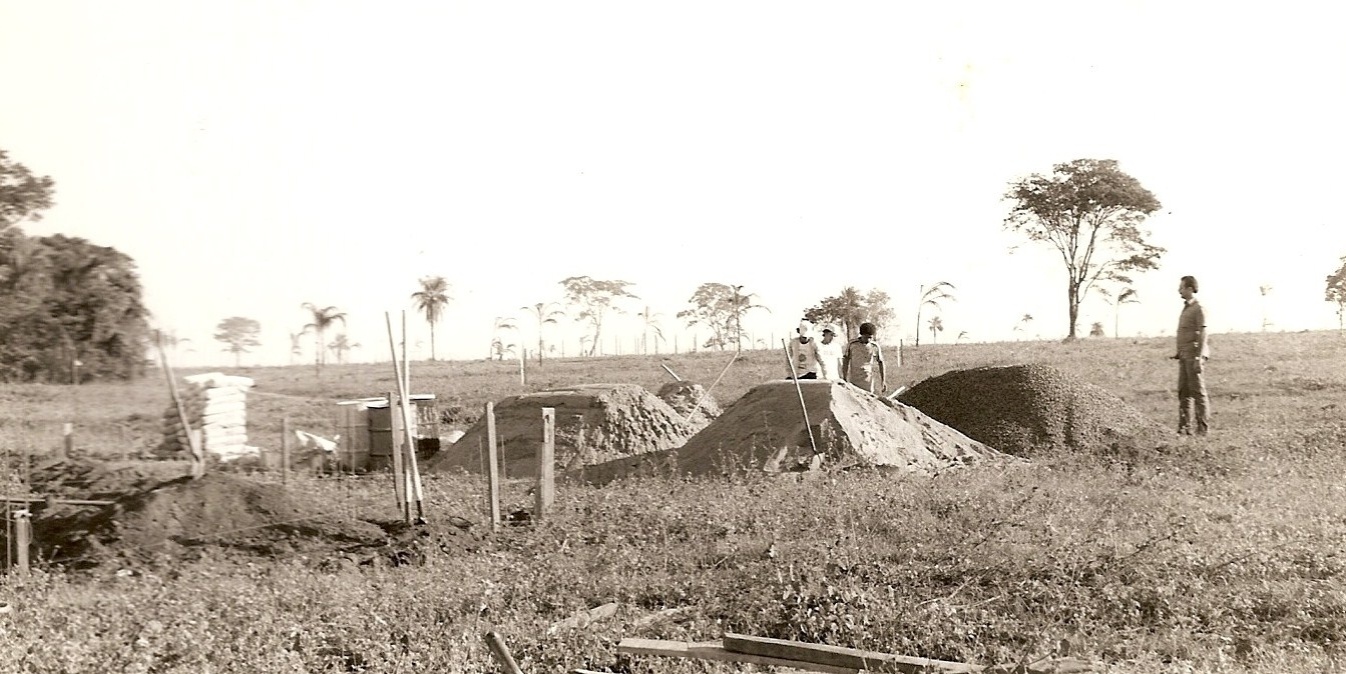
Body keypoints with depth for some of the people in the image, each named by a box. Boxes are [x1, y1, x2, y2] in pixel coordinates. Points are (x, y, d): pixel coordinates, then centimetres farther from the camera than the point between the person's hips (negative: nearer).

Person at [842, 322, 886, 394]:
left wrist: (884, 381, 10)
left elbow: (881, 363, 11)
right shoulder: (852, 344, 4)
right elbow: (846, 360, 9)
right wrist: (844, 378, 8)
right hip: (855, 380, -1)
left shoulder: (875, 347, 5)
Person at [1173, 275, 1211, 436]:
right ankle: (1185, 427, 7)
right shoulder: (1186, 308, 18)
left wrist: (1199, 358, -21)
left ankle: (1202, 428, -3)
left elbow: (1202, 335, -14)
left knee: (1197, 391, -6)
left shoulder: (1198, 309, -9)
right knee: (1183, 392, 6)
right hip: (1184, 355, 9)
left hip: (1194, 355, -9)